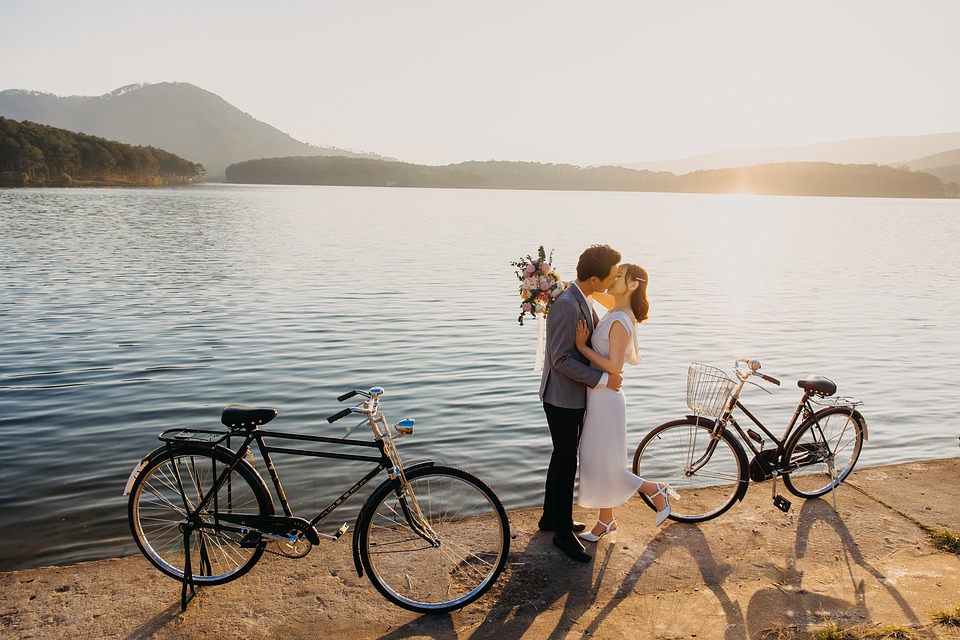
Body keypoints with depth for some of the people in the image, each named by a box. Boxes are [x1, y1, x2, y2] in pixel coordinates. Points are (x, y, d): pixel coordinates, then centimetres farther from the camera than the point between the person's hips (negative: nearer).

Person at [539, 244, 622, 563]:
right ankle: (563, 531, 16)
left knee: (563, 458, 20)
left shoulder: (582, 301, 6)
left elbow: (597, 336, 24)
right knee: (566, 464, 2)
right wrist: (603, 378, -23)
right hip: (562, 398, -10)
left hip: (574, 396, 10)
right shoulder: (566, 305, -25)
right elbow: (561, 360, -26)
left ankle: (551, 517, 36)